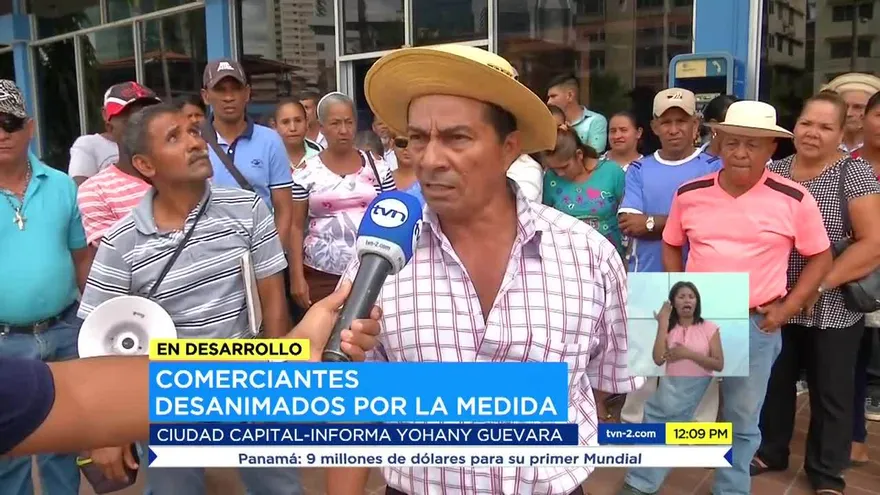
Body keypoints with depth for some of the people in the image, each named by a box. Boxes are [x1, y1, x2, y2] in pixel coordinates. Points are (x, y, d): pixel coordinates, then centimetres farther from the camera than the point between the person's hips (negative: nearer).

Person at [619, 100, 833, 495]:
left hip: (756, 326, -1)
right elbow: (671, 245, 13)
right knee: (666, 408, 9)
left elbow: (820, 257, 3)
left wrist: (789, 307, -6)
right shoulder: (689, 194, -2)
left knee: (742, 421, 15)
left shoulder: (794, 200, -8)